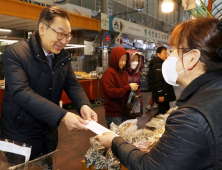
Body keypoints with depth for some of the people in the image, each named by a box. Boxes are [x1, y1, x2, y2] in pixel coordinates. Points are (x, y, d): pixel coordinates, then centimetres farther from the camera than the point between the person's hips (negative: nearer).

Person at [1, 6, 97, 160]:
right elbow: (21, 92, -30)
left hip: (50, 133, 6)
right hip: (20, 137, -5)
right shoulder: (14, 53, -19)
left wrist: (84, 105, -24)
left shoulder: (64, 56, 1)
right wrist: (63, 116, -39)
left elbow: (72, 84, -1)